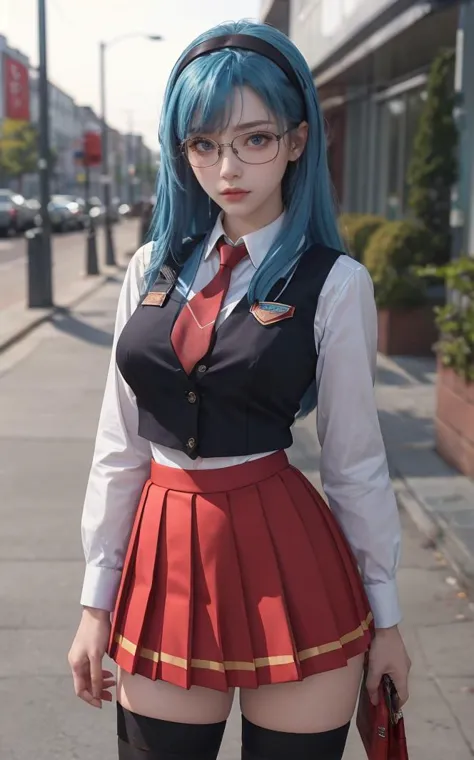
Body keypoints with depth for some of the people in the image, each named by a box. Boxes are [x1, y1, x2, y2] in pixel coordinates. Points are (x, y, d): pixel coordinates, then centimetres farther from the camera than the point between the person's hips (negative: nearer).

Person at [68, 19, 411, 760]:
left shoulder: (334, 283, -6)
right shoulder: (153, 269, 4)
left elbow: (355, 459, -1)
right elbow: (120, 443, 7)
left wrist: (385, 615, 4)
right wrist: (97, 598, 7)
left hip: (285, 561, -3)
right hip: (164, 556, 4)